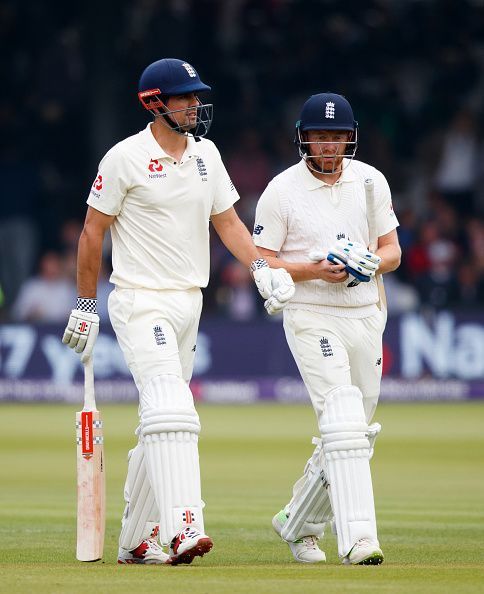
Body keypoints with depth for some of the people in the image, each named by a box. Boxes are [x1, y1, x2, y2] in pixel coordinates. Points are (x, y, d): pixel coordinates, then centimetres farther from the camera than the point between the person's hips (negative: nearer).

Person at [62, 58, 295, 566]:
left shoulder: (205, 154, 10)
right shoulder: (126, 157, -9)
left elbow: (227, 220, 12)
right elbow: (93, 230, -4)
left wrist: (260, 267, -5)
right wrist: (85, 305, -4)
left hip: (189, 303, 7)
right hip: (141, 302, -7)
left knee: (162, 422, 11)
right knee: (171, 411, -21)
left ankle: (136, 541, 20)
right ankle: (182, 530, -30)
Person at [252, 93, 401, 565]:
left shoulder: (371, 181, 7)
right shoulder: (281, 191, -5)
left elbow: (393, 250, 11)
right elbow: (260, 263, -5)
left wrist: (373, 263, -12)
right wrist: (314, 270, -20)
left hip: (366, 316, 5)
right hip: (312, 317, -5)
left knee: (355, 433, 11)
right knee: (343, 419, -21)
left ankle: (298, 523, 30)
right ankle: (357, 538, -28)